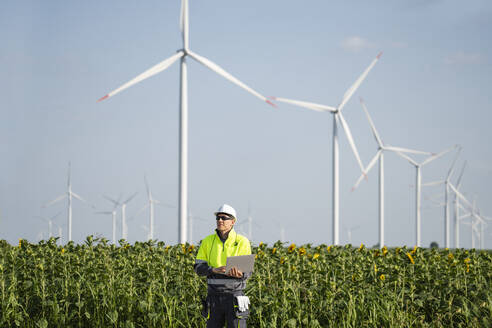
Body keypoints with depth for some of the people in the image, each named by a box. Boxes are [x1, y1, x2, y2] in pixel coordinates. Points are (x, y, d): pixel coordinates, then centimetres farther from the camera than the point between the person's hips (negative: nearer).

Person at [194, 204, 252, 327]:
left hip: (234, 293, -3)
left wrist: (239, 274, -30)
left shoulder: (242, 242, -2)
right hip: (214, 295, 3)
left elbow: (248, 271, -6)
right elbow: (199, 267, 2)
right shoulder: (208, 241, 6)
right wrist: (215, 270, -18)